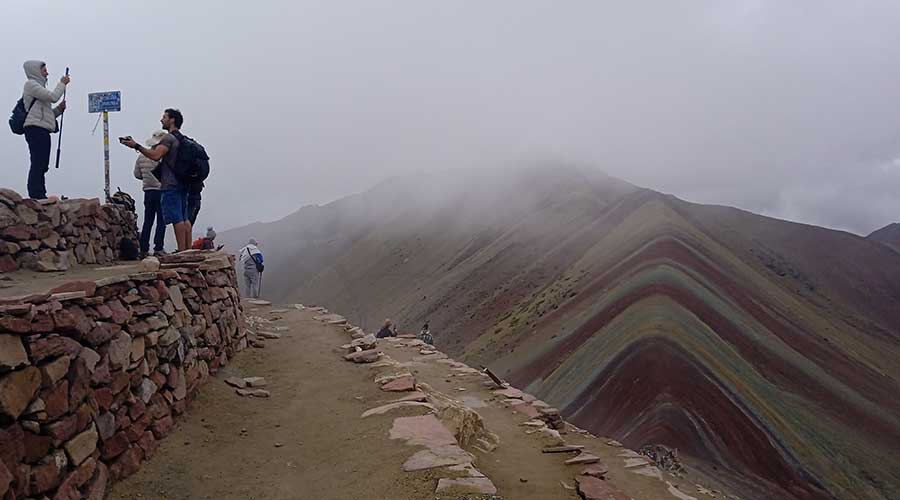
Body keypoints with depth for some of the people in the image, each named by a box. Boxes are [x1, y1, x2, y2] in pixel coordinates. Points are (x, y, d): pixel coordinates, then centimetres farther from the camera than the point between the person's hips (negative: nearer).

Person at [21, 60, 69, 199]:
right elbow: (53, 97, -11)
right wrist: (62, 83, 2)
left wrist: (59, 109, 10)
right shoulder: (30, 84, 2)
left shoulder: (39, 87, 28)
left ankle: (40, 197, 7)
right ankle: (36, 197, -19)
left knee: (41, 165, 6)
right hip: (35, 128, -9)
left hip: (42, 130, 9)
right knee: (38, 163, -15)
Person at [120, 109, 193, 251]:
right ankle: (188, 250, 9)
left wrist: (136, 146, -18)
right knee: (185, 218, 8)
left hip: (170, 186, -9)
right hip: (182, 184, 9)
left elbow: (155, 156, -23)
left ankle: (182, 251, -10)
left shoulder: (168, 138, -9)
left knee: (177, 219, -9)